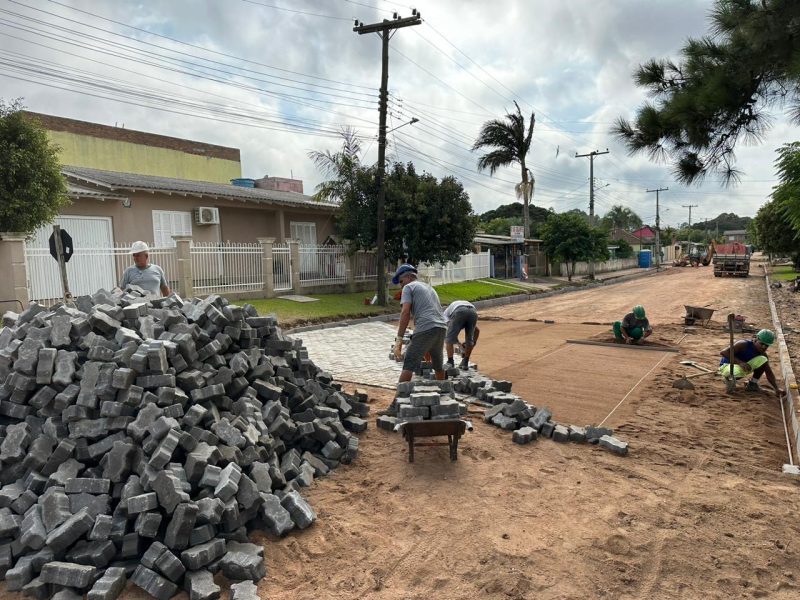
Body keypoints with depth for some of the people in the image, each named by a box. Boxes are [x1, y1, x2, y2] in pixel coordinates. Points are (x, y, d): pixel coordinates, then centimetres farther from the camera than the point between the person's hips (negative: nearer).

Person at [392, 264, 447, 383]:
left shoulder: (408, 287, 8)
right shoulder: (430, 287, 31)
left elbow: (405, 312, -7)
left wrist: (399, 339, -10)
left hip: (426, 328, -8)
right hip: (442, 327, 8)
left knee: (409, 365, -9)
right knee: (438, 364, 24)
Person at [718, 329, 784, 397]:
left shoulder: (763, 354, -6)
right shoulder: (744, 344, -24)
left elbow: (769, 373, -7)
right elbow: (723, 352, -32)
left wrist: (777, 388, -23)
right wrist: (740, 362, -41)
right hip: (726, 366, -6)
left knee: (763, 360, -17)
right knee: (739, 371, -42)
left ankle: (752, 383, 2)